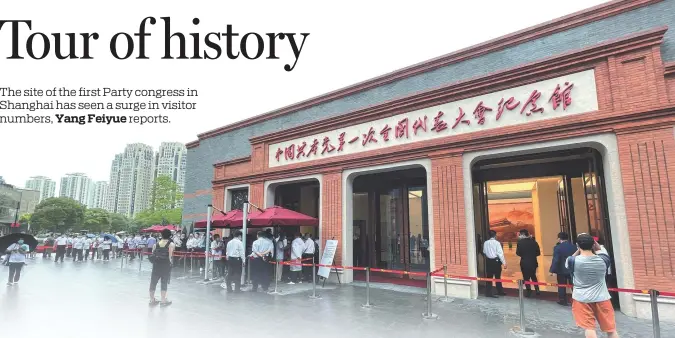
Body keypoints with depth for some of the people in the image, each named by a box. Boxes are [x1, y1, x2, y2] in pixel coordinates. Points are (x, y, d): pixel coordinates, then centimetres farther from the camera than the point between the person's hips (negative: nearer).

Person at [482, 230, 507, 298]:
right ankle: (500, 291, 24)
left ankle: (488, 292, 8)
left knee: (489, 277, 8)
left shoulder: (486, 243, 0)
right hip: (496, 261, -3)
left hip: (489, 261, 3)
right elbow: (500, 253, -14)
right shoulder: (497, 243, -12)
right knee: (497, 277, 11)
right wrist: (504, 263, -10)